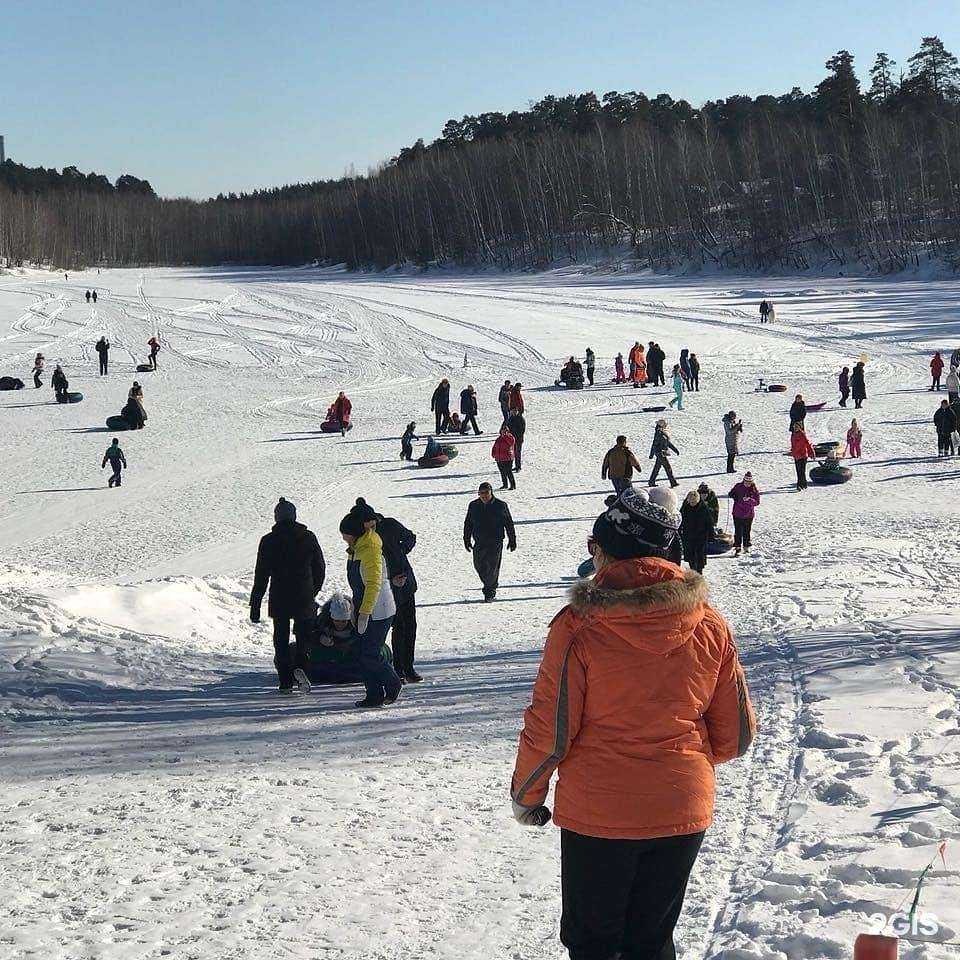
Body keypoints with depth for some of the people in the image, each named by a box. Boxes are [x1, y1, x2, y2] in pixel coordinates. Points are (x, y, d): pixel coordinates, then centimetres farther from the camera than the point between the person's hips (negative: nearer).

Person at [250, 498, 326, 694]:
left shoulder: (268, 541, -5)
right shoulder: (308, 538, 0)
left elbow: (261, 575, -4)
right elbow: (320, 568, 7)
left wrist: (255, 606, 0)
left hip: (279, 600, -1)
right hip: (304, 599, 1)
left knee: (281, 641, 10)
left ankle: (285, 682, 6)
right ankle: (300, 666, -10)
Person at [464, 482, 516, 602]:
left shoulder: (500, 506, -3)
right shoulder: (473, 506, 4)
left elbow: (509, 523, 5)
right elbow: (468, 523, 13)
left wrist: (512, 540, 6)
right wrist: (467, 540, 10)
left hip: (496, 542, -3)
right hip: (479, 543, 3)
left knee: (493, 567, -7)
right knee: (479, 566, 7)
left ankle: (490, 591, 5)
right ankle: (491, 585, 31)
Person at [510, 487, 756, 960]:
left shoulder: (578, 627, -16)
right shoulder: (710, 626, -5)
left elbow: (550, 731, -12)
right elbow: (736, 734, 2)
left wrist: (525, 796, 5)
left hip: (597, 814, -3)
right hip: (683, 812, 3)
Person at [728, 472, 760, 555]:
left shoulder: (754, 489, -3)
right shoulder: (738, 487, -3)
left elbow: (757, 502, -4)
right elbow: (730, 494, 8)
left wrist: (749, 500, -23)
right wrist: (736, 497, -14)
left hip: (749, 514, 1)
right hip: (738, 514, -1)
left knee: (747, 531, 11)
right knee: (738, 531, -5)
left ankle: (746, 546, 26)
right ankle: (737, 548, -3)